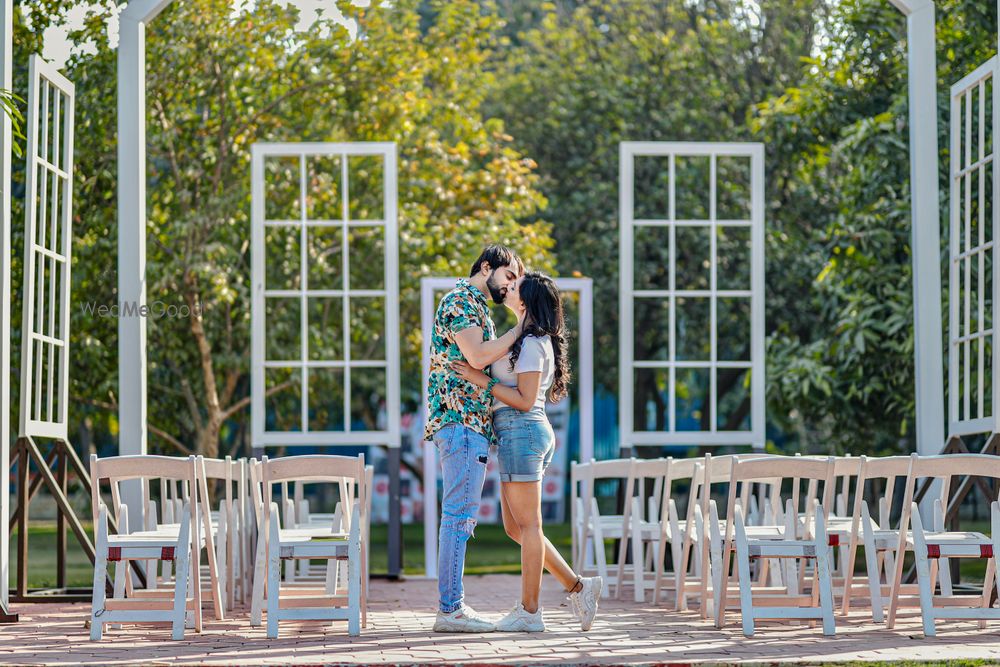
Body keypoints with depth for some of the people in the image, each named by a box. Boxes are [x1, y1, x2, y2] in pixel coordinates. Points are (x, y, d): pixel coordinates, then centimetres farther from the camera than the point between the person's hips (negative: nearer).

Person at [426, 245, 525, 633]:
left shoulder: (474, 305, 25)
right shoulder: (461, 300, -8)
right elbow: (477, 356, -18)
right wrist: (520, 328, -11)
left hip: (470, 422, 11)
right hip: (462, 419, -11)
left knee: (460, 514, 10)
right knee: (459, 513, -11)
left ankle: (453, 604, 12)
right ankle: (450, 609, -12)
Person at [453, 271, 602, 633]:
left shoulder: (531, 343, -13)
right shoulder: (535, 340, 17)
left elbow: (525, 400, -17)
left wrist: (482, 381, -15)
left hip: (522, 431, -10)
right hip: (519, 435, 10)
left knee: (528, 525, -5)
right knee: (516, 526, 11)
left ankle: (529, 611, 0)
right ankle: (577, 586, 11)